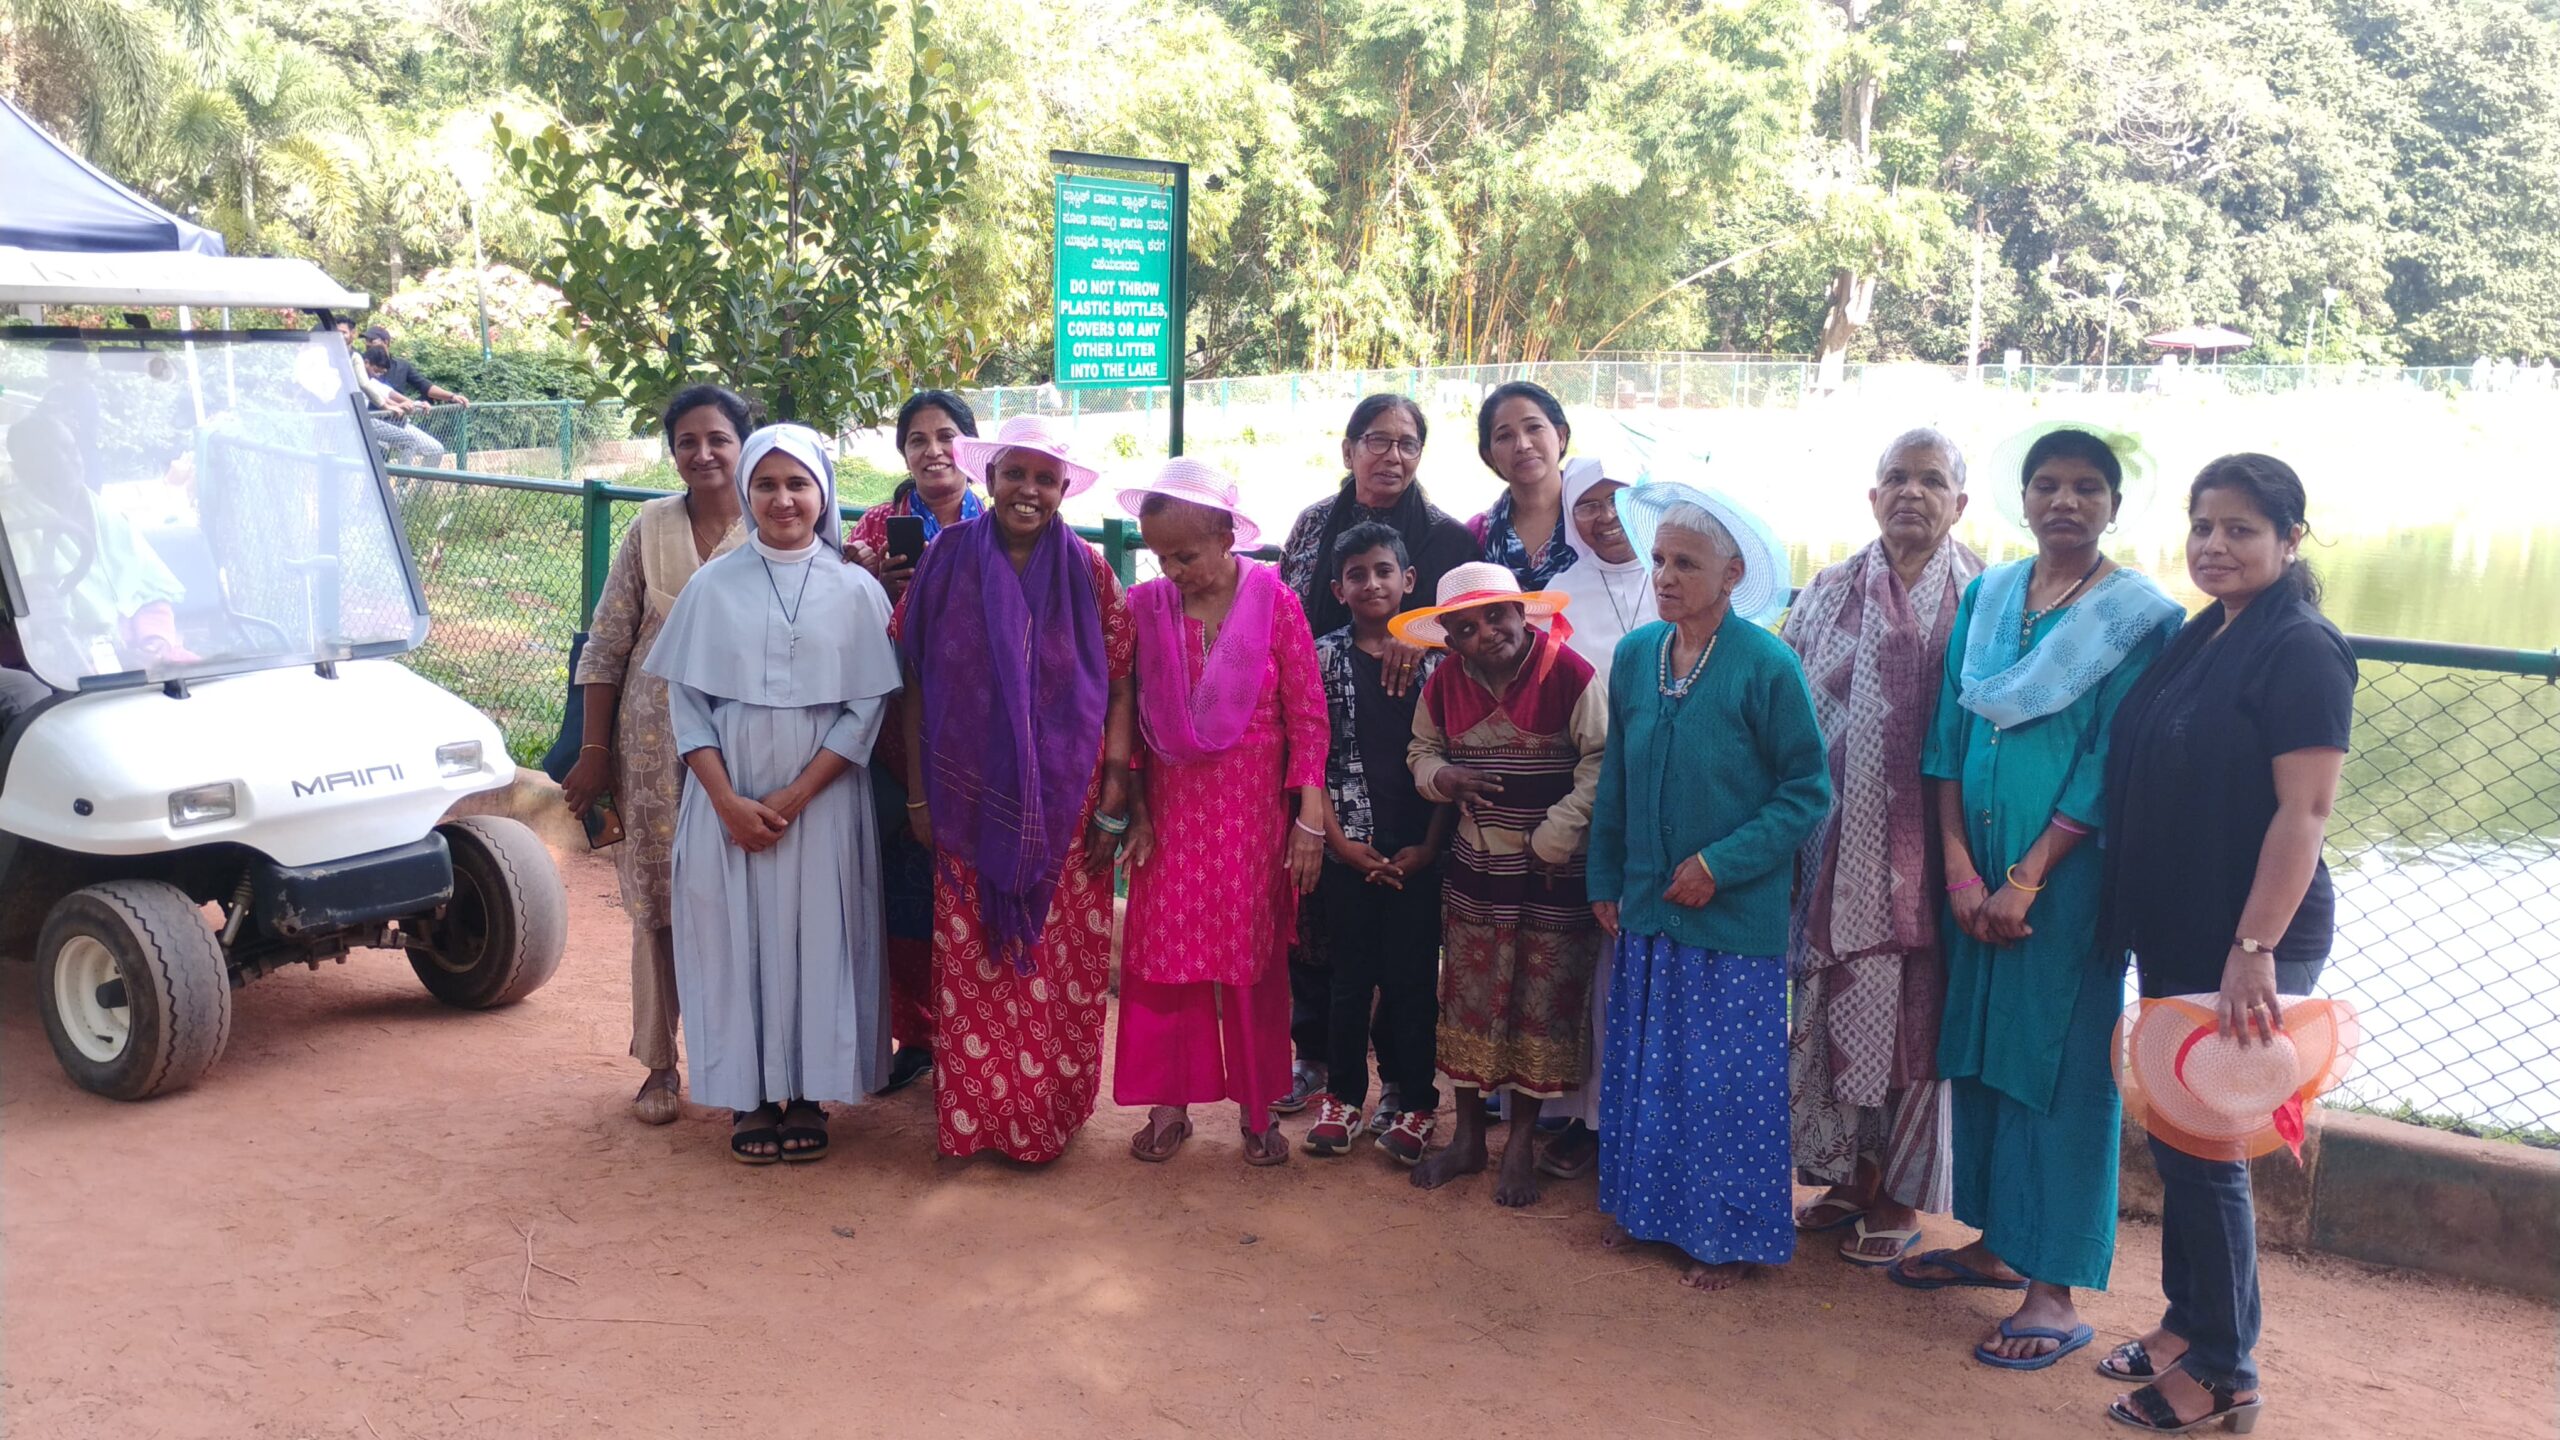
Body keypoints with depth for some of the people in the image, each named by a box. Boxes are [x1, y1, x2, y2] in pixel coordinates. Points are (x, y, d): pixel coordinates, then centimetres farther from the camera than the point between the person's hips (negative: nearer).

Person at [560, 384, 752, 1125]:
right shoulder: (652, 527, 2)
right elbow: (605, 645, 4)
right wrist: (594, 750, 2)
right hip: (653, 745, 1)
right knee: (655, 904, 5)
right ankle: (660, 1065, 17)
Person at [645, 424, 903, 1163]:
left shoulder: (855, 591, 0)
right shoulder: (712, 586, 2)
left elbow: (866, 709, -3)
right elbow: (685, 700, 1)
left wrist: (795, 796, -11)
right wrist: (728, 800, -10)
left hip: (822, 803, -1)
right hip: (727, 802, 1)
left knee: (816, 941, 3)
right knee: (734, 939, 4)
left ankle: (808, 1095, 15)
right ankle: (749, 1097, 16)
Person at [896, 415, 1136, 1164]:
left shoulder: (1089, 573, 0)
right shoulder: (948, 561, 1)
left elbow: (1119, 690, 0)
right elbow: (916, 685, 4)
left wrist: (1113, 802, -5)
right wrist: (918, 795, 2)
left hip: (1063, 806, 0)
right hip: (972, 800, 0)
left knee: (1061, 964, 4)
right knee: (972, 962, 3)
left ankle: (1047, 1109, 19)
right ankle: (972, 1113, 16)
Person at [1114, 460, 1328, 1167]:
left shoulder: (1275, 603, -6)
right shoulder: (1145, 606, -1)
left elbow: (1308, 717, -5)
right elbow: (1127, 719, 4)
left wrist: (1311, 820, -8)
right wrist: (1136, 811, -2)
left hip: (1253, 809, -1)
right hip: (1171, 808, 2)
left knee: (1254, 957, 7)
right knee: (1163, 952, 4)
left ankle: (1258, 1107, 20)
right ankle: (1170, 1103, 18)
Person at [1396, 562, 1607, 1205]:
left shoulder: (1569, 674, -16)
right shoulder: (1446, 682, 0)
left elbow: (1600, 764, -14)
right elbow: (1421, 749, 14)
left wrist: (1551, 839, -17)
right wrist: (1444, 777, -9)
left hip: (1555, 874, -4)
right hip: (1475, 869, 4)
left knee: (1541, 1007, 6)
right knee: (1467, 1001, 11)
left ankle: (1521, 1146, 21)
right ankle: (1467, 1139, 26)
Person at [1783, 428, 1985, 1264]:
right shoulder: (1830, 594, 7)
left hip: (1928, 851, -2)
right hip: (1841, 844, 3)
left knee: (1915, 1013, 4)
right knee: (1837, 1006, 8)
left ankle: (1901, 1200, 18)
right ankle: (1849, 1174, 25)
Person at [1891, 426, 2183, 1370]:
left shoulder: (2139, 619, -8)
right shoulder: (1986, 596, 7)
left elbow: (2108, 775, -12)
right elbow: (1947, 737, 5)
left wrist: (2023, 882, -14)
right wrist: (1960, 867, -4)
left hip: (2068, 874, -5)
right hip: (1975, 868, 5)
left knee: (2060, 1065, 0)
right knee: (1977, 1049, 13)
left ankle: (2054, 1290, 8)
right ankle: (1992, 1241, 29)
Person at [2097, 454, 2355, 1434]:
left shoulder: (2300, 649, -14)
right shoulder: (2199, 637, 11)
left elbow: (2305, 809, -20)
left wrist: (2254, 949, -25)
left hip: (2247, 943, -8)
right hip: (2174, 934, 8)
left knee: (2205, 1146, -1)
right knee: (2172, 1135, 15)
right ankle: (2186, 1322, 30)